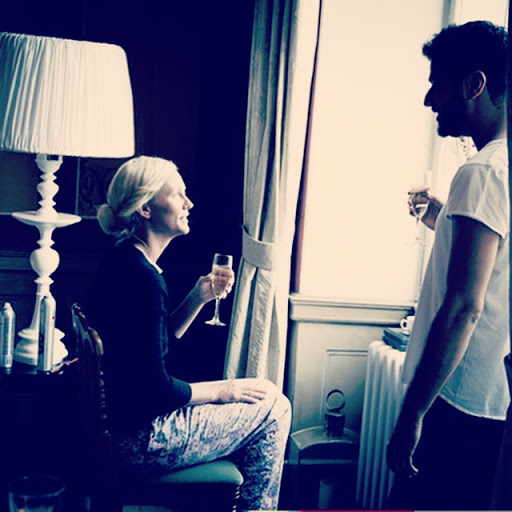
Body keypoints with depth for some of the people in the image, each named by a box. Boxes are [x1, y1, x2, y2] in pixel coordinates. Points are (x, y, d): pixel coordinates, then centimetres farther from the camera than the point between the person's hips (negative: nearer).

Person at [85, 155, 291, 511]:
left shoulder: (125, 262, 6)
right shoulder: (141, 278, -24)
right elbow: (156, 388, -23)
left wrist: (198, 298, 3)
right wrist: (222, 390, -8)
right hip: (140, 440, -10)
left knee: (269, 396, 19)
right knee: (273, 407, 1)